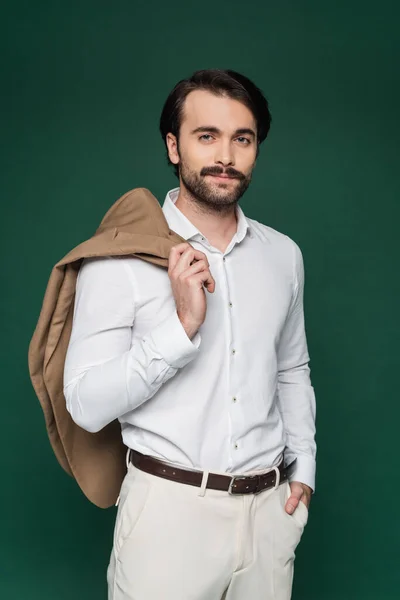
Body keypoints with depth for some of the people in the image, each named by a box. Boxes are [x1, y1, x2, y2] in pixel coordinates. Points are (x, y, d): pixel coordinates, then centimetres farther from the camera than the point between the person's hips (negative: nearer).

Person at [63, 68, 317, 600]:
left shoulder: (284, 254, 4)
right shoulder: (120, 257, -11)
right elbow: (87, 406, -16)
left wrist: (304, 466, 9)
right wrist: (181, 325, -23)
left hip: (270, 509, 5)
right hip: (170, 510, -4)